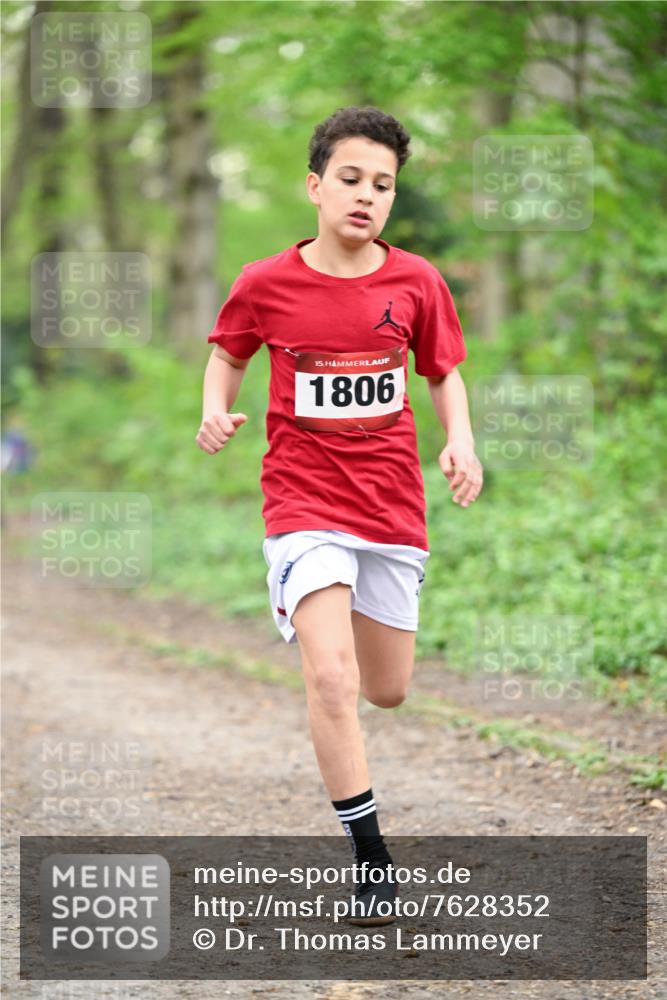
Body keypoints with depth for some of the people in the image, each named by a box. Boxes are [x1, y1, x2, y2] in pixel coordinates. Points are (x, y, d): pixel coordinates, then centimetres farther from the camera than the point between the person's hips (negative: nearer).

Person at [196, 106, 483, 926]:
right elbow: (227, 353, 11)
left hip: (393, 506, 3)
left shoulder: (415, 282, -3)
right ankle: (372, 860, -10)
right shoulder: (266, 284, -7)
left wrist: (460, 442, -6)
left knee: (387, 691, 13)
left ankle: (324, 617, 50)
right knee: (331, 680, -19)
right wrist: (215, 412, -8)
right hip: (303, 506, -3)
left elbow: (444, 372, 11)